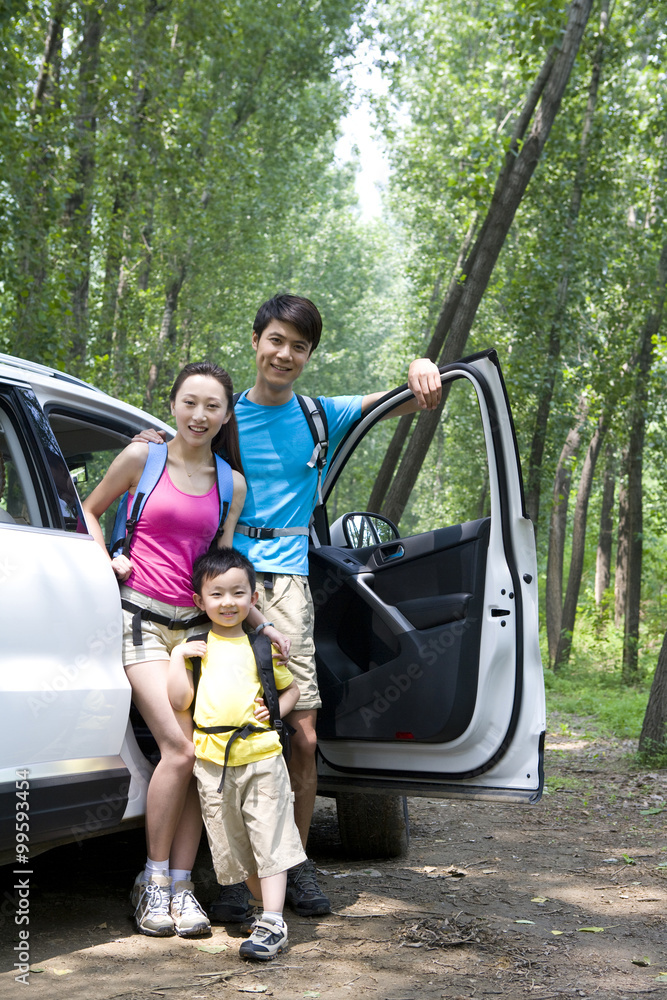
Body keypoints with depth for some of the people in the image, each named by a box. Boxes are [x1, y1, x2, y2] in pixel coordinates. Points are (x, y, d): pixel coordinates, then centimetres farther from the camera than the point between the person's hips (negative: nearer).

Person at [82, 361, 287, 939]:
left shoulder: (231, 485, 10)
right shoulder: (142, 458, 0)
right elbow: (90, 509, 14)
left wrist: (260, 624, 7)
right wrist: (107, 561, -2)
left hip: (197, 625, 4)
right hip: (143, 617, -4)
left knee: (200, 755, -6)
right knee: (180, 749, -16)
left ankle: (181, 885, 4)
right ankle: (153, 882, 0)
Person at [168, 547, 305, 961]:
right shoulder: (194, 646, 9)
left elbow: (292, 688, 19)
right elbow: (180, 701, 2)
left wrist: (276, 710, 1)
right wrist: (177, 657, -4)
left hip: (262, 756, -1)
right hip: (213, 760, 2)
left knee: (269, 840, -7)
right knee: (234, 845, 7)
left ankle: (272, 924, -7)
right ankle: (273, 911, 21)